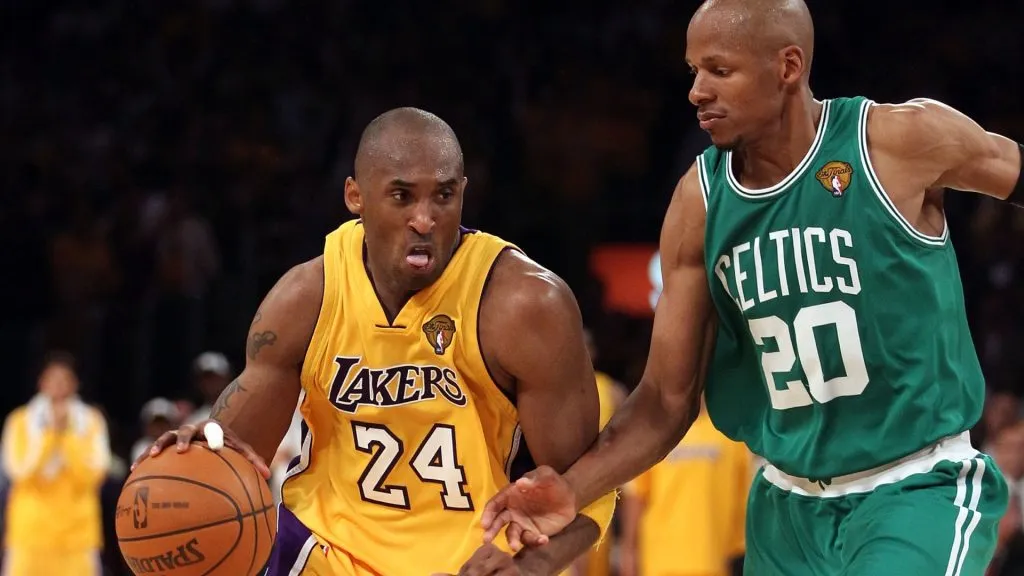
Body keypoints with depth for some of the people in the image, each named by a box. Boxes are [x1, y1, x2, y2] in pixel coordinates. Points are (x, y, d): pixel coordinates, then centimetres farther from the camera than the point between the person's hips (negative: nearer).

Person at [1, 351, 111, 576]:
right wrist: (51, 433, -13)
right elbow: (19, 470, -9)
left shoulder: (91, 421, 7)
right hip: (30, 531, 0)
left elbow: (93, 473, -5)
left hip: (76, 531, 0)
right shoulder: (21, 421, 4)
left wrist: (67, 434, -12)